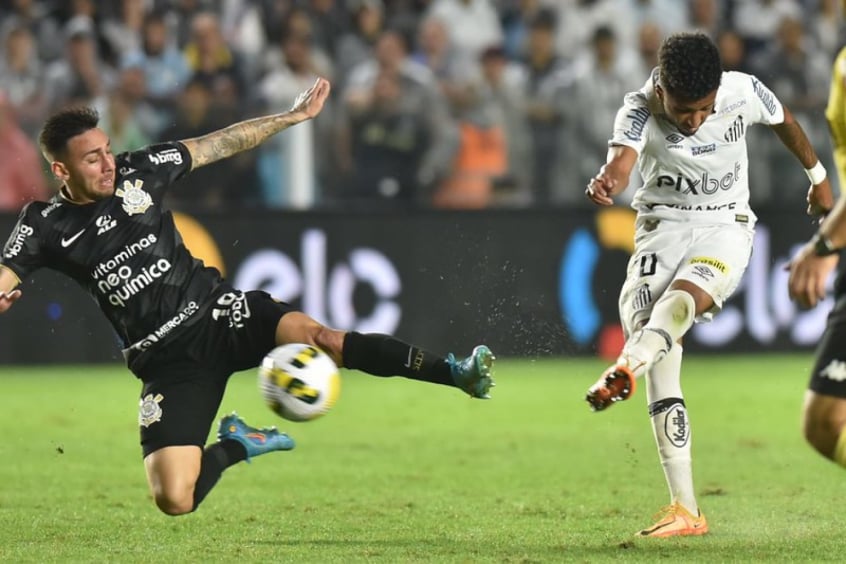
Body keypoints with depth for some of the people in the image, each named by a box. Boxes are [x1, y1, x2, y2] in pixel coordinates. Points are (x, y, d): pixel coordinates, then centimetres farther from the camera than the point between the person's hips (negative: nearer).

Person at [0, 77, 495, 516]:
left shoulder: (137, 171, 1)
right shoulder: (47, 227, -3)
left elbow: (221, 145, 10)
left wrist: (297, 115, 12)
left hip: (216, 312, 1)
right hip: (167, 359, -1)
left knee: (315, 337, -30)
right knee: (174, 500, -18)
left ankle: (454, 373, -21)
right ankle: (234, 445, 14)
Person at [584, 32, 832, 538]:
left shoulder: (743, 92, -11)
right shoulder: (640, 110, -17)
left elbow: (785, 122, 12)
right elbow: (622, 161, -38)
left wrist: (818, 177, 27)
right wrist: (607, 183, -63)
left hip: (726, 228, 0)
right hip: (662, 227, 0)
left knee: (680, 300, -35)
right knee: (662, 362, -16)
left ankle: (627, 367, -65)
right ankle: (685, 511, -15)